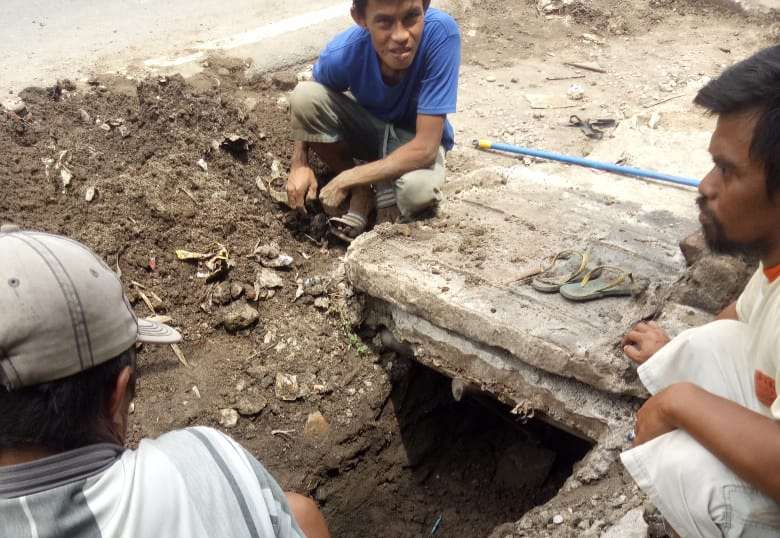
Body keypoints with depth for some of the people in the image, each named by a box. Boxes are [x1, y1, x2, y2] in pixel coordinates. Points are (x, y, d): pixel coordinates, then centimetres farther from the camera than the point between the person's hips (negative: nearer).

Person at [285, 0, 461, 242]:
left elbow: (425, 146, -33)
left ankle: (384, 187, 1)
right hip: (367, 126, 3)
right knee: (304, 95, -24)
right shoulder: (342, 53, -27)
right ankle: (361, 190, -4)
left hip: (415, 138, -3)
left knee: (419, 189, -36)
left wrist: (346, 180, -28)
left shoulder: (441, 32, -35)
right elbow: (305, 106, -3)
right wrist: (300, 164, -17)